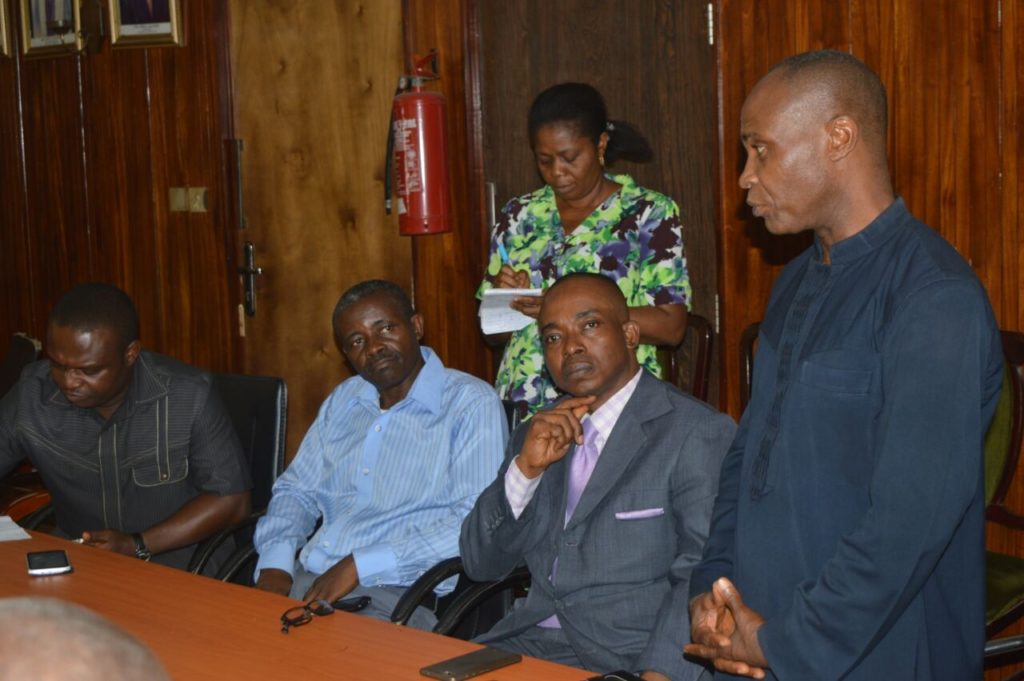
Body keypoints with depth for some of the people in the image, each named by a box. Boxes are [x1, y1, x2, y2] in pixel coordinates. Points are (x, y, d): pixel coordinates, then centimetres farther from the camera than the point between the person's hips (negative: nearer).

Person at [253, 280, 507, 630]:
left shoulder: (471, 403, -4)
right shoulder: (344, 399, 20)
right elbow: (296, 490, 24)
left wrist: (361, 565, -19)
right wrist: (274, 565, 2)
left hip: (401, 595, -7)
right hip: (307, 581, 7)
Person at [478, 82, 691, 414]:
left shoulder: (650, 212, 2)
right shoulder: (519, 215, 11)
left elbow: (670, 327, -6)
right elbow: (493, 332, 17)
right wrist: (506, 297, -6)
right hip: (524, 406, 3)